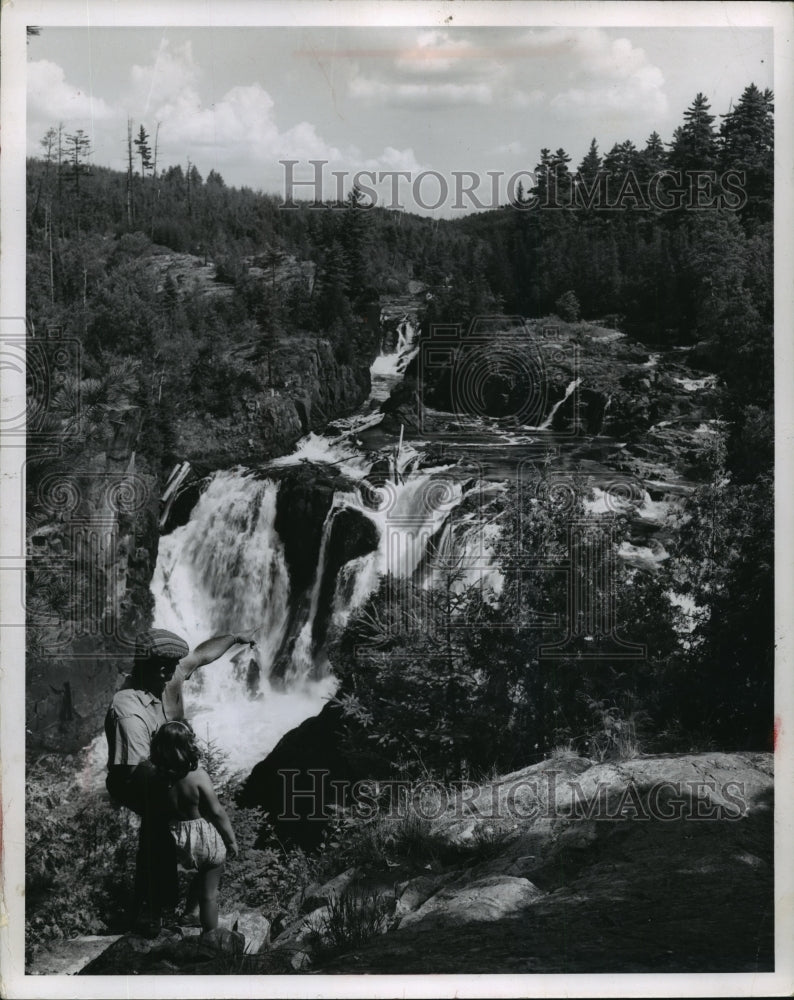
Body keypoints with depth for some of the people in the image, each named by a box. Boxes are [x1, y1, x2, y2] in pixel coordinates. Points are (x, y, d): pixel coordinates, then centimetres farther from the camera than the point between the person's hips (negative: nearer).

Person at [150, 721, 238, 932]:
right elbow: (217, 812, -18)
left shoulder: (159, 778, -12)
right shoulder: (197, 776, -25)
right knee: (209, 892, 12)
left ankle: (190, 914, 41)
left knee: (202, 873, 33)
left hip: (177, 843, 5)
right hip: (206, 840, -5)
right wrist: (231, 840, -4)